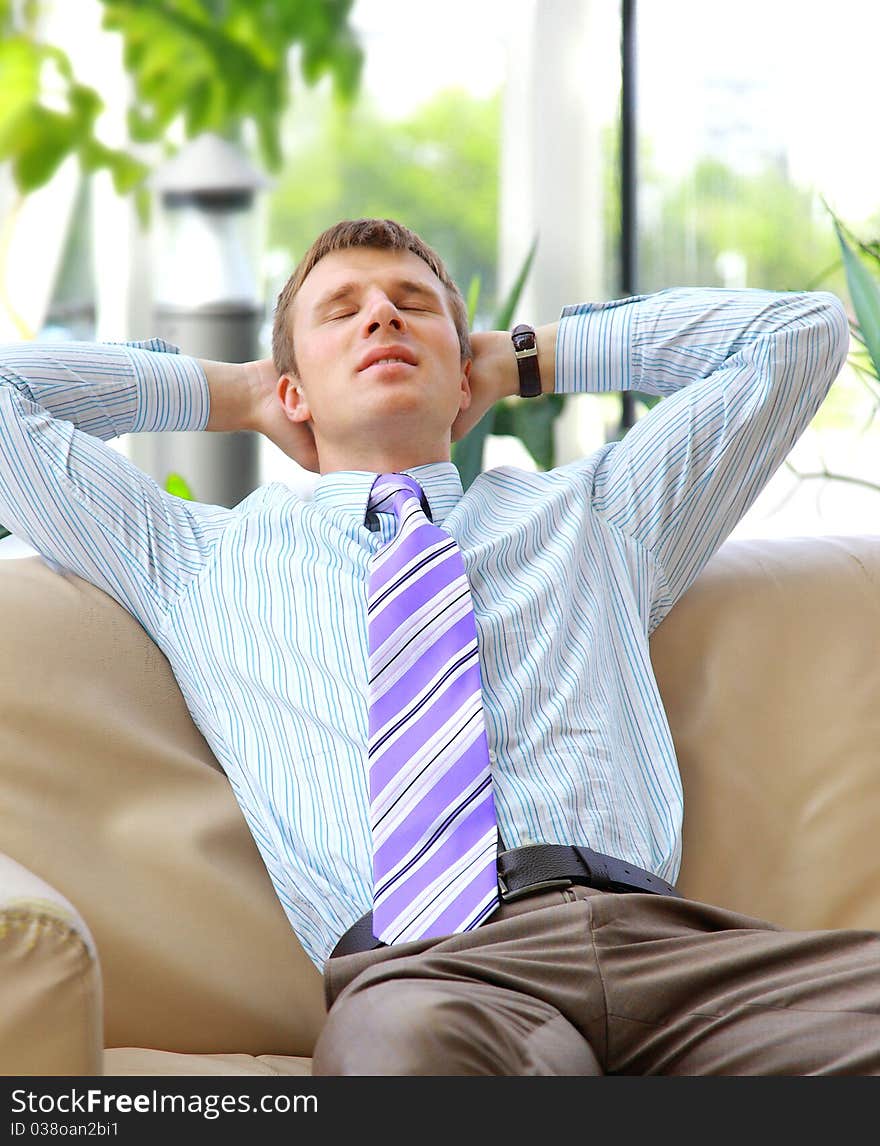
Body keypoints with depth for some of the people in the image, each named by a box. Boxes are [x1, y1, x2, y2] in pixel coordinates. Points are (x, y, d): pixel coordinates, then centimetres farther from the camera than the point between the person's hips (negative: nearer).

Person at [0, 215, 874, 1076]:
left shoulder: (589, 515, 33)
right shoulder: (204, 558, 29)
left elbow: (800, 330, 37)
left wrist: (521, 360, 40)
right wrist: (229, 392, 37)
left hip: (656, 930, 3)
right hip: (415, 957, -3)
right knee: (403, 1040, -43)